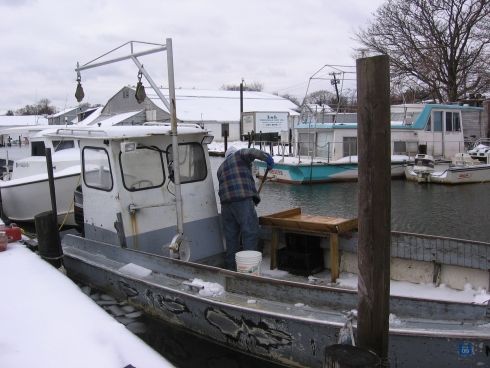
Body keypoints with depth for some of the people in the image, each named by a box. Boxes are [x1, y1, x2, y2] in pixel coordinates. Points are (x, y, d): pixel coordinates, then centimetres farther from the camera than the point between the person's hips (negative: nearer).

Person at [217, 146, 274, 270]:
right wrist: (267, 157, -3)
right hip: (243, 200, -6)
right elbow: (251, 152, -10)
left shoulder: (221, 168, 31)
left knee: (231, 236, 11)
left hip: (226, 203, 6)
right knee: (250, 233, -4)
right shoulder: (240, 154, 14)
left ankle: (230, 267, 14)